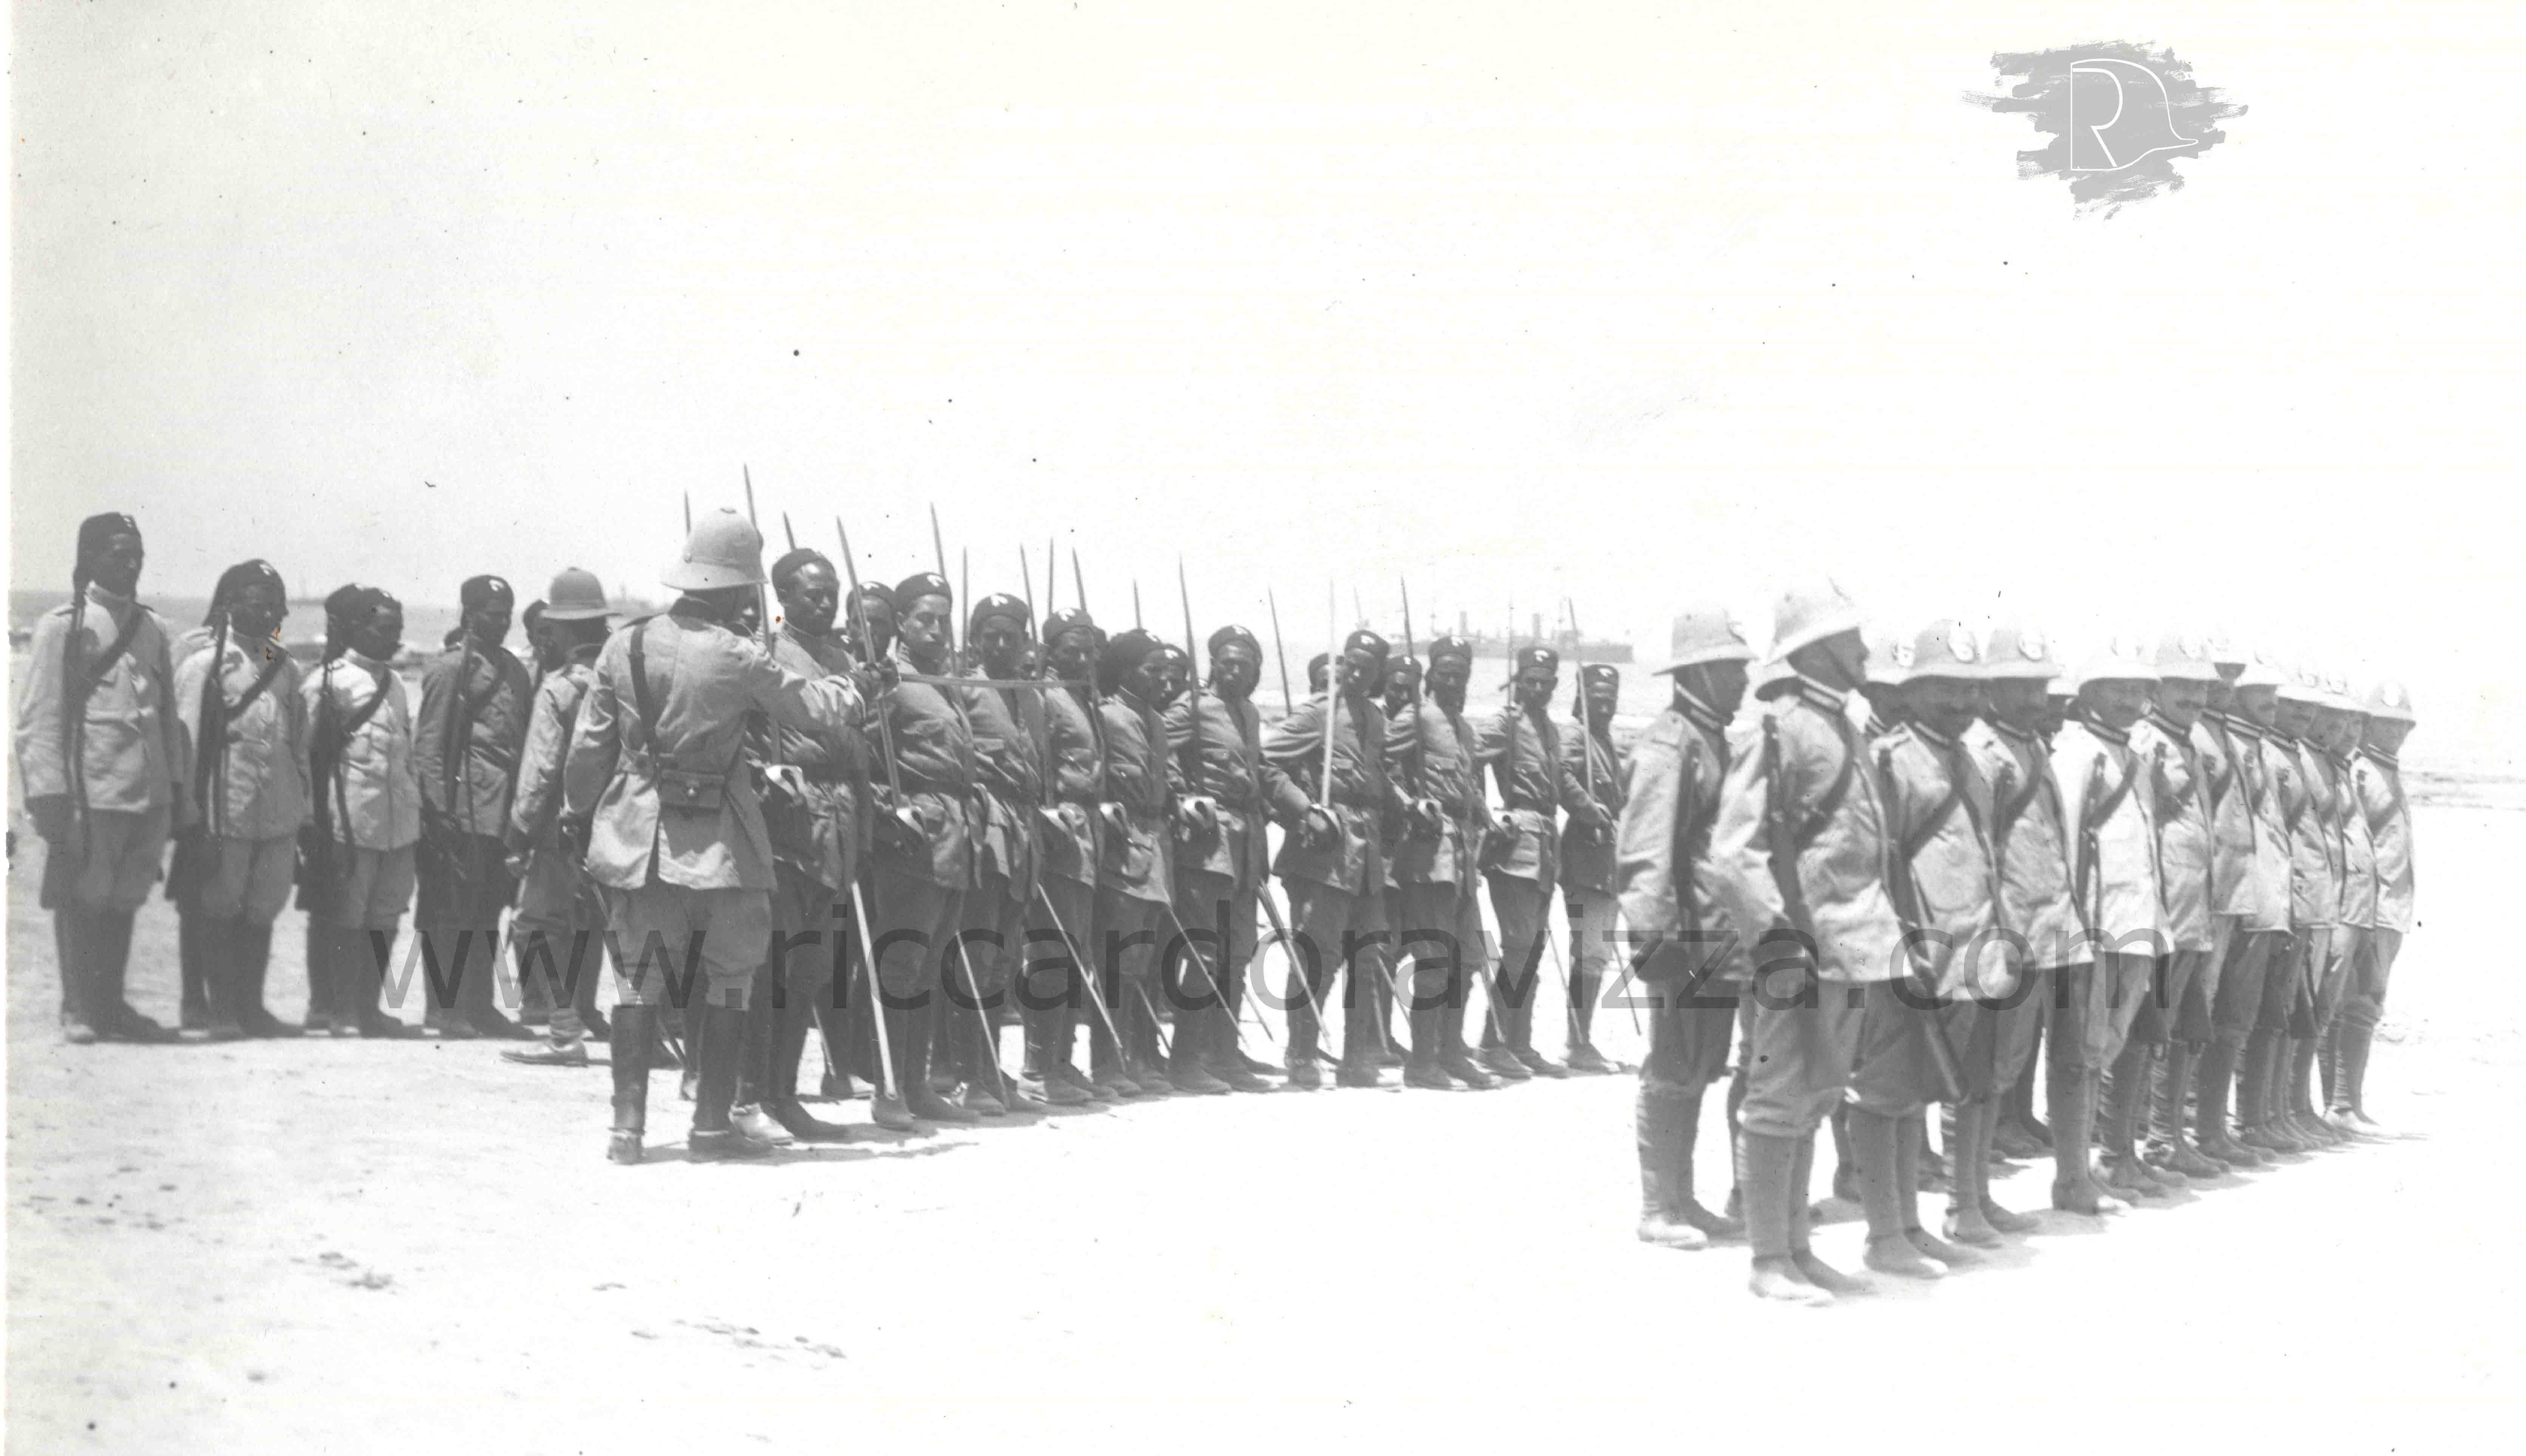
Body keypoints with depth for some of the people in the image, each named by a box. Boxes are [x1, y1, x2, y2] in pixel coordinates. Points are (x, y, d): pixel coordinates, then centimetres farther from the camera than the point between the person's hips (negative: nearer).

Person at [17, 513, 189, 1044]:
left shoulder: (151, 628, 14)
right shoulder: (62, 626, -3)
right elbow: (38, 718, -6)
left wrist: (179, 789, 15)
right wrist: (49, 795, -13)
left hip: (149, 794, 5)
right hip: (90, 794, -5)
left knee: (124, 900, 11)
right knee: (81, 901, 2)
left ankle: (111, 1005, 21)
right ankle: (78, 1010, 11)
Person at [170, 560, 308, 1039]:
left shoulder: (285, 669, 14)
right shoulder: (205, 663, -4)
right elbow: (188, 743, -7)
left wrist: (304, 811, 15)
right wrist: (194, 817, -11)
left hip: (277, 815, 6)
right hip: (225, 814, -6)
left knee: (262, 910, 10)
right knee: (219, 909, 2)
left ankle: (250, 1007, 18)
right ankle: (220, 1007, 10)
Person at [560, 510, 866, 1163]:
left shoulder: (624, 646, 1)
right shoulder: (739, 659, -12)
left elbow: (589, 746, 6)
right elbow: (818, 710, 0)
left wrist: (578, 811, 21)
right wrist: (846, 685, 21)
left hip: (635, 833, 4)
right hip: (717, 840, -4)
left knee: (636, 981, 10)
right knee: (729, 980, 8)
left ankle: (627, 1125, 8)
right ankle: (711, 1126, 9)